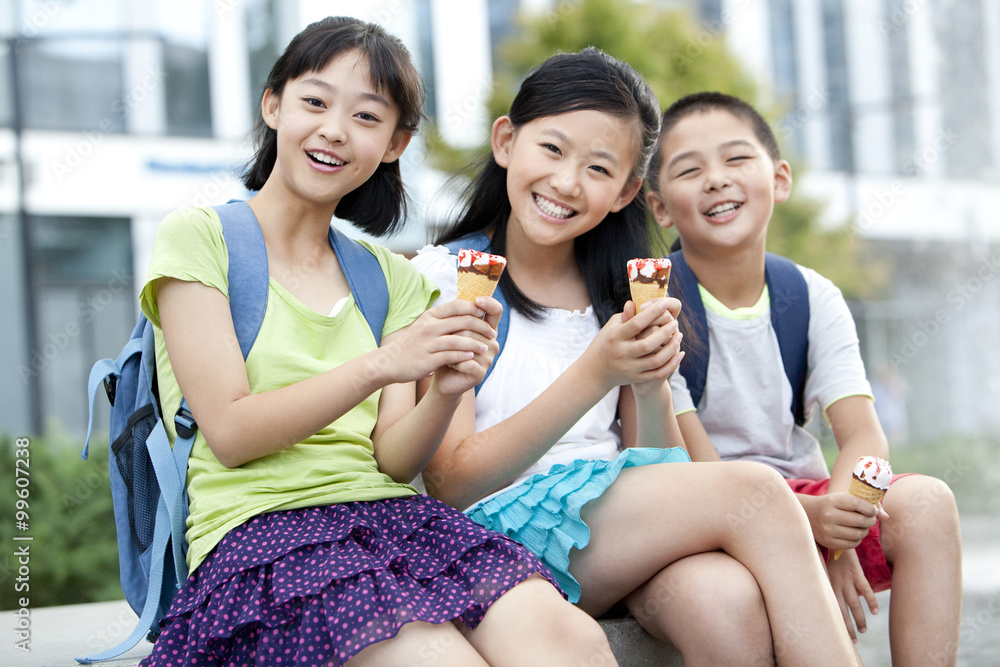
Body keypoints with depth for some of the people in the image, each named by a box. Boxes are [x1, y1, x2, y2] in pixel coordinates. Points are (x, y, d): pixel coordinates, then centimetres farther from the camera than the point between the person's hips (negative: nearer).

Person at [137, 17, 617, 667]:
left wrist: (446, 391, -13)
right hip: (258, 528, -4)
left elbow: (393, 460, 8)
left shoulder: (392, 278, 18)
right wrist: (380, 366, -16)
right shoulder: (198, 237, 4)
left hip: (391, 514, 4)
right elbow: (230, 433, -5)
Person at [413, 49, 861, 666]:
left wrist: (652, 386, -12)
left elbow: (658, 477, 9)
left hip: (621, 532, 4)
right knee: (754, 492, -23)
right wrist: (595, 374, -20)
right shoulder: (442, 279, -2)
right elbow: (453, 485, -11)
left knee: (727, 601, -32)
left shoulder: (621, 290, 13)